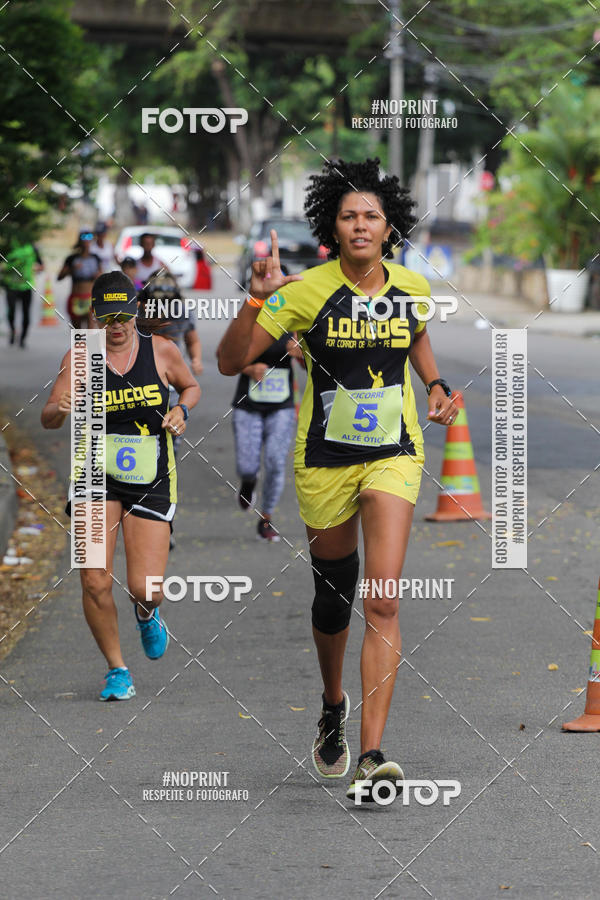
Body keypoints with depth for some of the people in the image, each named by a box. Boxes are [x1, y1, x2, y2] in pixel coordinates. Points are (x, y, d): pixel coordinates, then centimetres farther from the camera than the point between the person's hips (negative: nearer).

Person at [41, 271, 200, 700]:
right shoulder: (80, 357, -2)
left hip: (152, 484, 0)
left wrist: (182, 409, -4)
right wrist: (62, 409, -32)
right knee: (95, 582, -11)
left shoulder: (161, 350, -1)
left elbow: (191, 386, 18)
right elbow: (48, 418, -8)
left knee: (144, 588, -9)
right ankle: (117, 670, 11)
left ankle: (147, 613, 32)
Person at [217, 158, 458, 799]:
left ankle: (370, 757, -18)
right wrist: (258, 297, -27)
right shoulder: (308, 290, -12)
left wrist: (435, 385, 6)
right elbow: (230, 361, -14)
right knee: (333, 596, 13)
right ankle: (333, 706, 44)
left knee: (382, 601, -14)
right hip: (324, 458, -1)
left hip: (393, 455, 1)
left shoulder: (412, 287, -1)